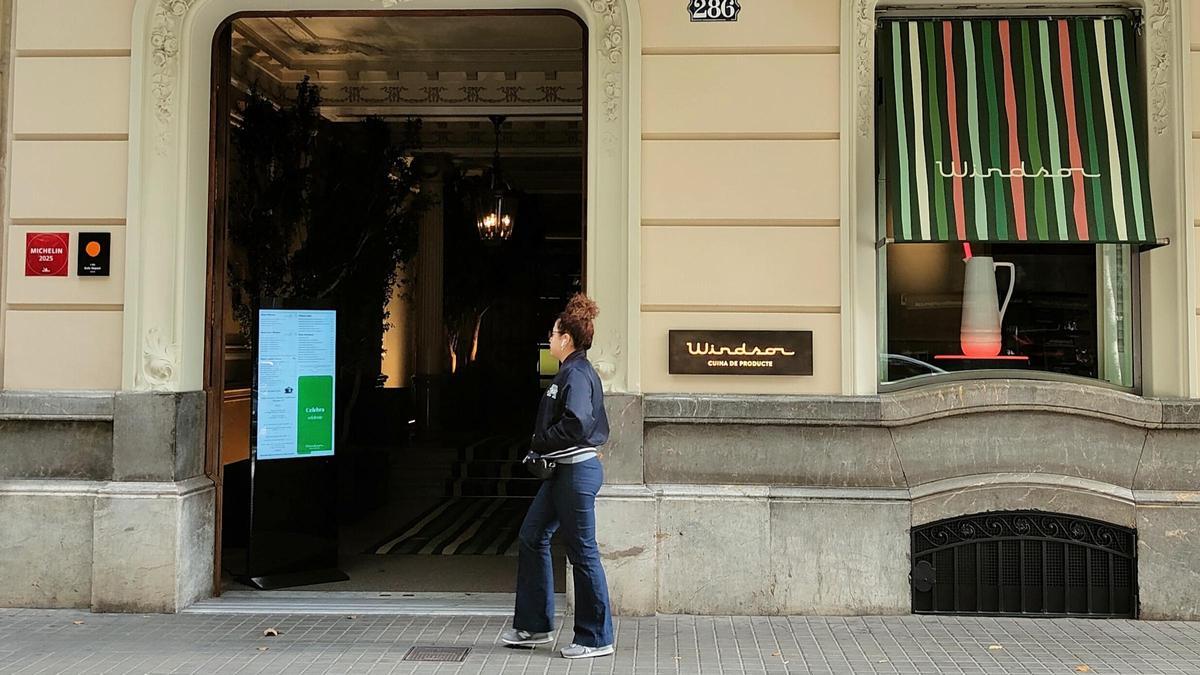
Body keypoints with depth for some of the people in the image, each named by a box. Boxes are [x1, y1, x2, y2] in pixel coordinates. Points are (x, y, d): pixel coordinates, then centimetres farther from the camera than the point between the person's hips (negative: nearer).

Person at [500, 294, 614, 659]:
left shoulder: (577, 374, -16)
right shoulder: (572, 371, 14)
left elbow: (577, 423, -29)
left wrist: (540, 442, -14)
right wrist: (543, 445, 8)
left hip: (578, 471, -11)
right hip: (563, 470, 11)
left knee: (582, 552, -2)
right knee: (532, 537, 15)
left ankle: (596, 638, 10)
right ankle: (534, 625, 24)